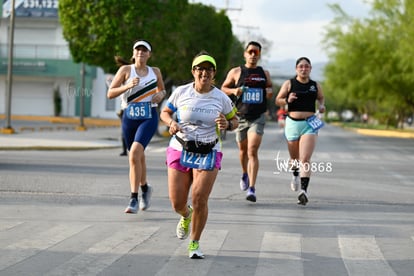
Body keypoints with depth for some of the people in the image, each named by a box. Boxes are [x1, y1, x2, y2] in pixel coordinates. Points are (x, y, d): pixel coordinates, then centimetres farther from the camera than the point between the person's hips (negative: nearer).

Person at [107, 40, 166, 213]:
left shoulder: (155, 72, 9)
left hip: (149, 117, -1)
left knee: (134, 153, -21)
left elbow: (162, 90, 27)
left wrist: (161, 94, 3)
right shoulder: (126, 70, 2)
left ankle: (134, 199, -19)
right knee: (139, 157, 13)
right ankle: (145, 188, 42)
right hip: (129, 117, 1)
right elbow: (110, 93, -3)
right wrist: (128, 86, -18)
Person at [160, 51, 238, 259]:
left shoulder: (221, 98, -3)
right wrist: (171, 122, -12)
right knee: (177, 204, 3)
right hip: (180, 151, 1)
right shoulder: (181, 92, -3)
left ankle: (194, 244, 13)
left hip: (208, 154, -1)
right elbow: (165, 112, 10)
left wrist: (227, 124, -13)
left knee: (199, 201, -9)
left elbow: (235, 121, 10)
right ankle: (186, 216, 42)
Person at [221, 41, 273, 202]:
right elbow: (224, 88, 10)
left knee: (253, 151, -14)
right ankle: (245, 174, 47)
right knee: (243, 150, 16)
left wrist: (270, 92, -2)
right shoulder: (236, 72, 3)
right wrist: (233, 90, -10)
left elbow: (270, 87, 21)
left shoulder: (264, 73, 8)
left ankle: (252, 188, -18)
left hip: (258, 117, -1)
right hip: (240, 116, 1)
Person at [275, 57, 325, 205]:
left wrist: (321, 105, 3)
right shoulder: (289, 84, 1)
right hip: (292, 123, 1)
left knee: (305, 159, -16)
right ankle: (295, 175, 51)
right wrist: (287, 100, -16)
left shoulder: (316, 86, 6)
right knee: (294, 157, 19)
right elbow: (277, 100, 5)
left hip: (310, 124, -1)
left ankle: (304, 190, -24)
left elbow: (321, 98, 24)